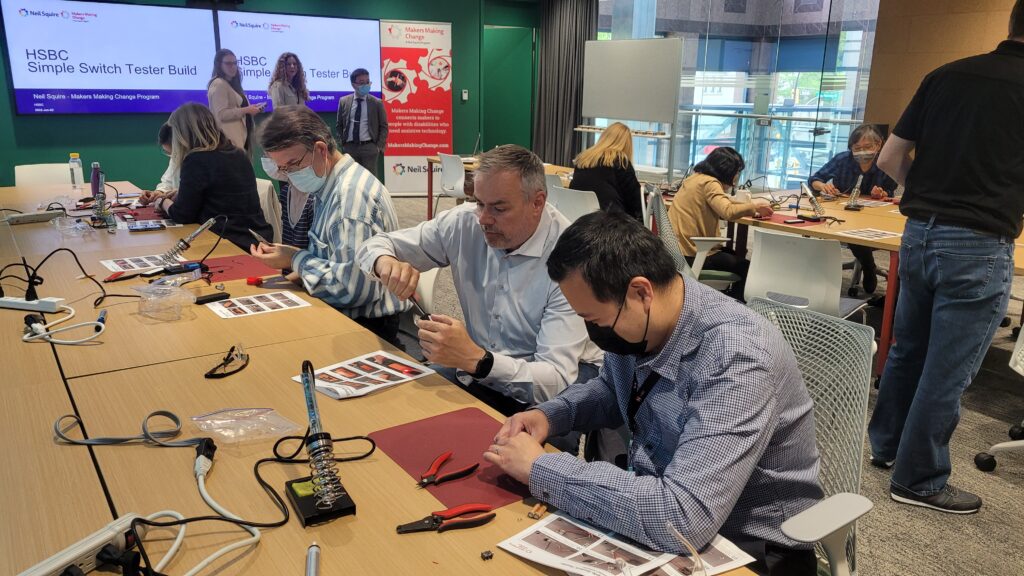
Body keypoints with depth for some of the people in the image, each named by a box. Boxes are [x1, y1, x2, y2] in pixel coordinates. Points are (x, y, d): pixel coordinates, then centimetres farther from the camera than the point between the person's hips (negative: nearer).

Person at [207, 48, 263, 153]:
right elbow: (221, 114, -19)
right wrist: (246, 110, -15)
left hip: (241, 137, 9)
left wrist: (250, 109, 9)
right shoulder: (218, 84, -10)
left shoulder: (232, 83, 20)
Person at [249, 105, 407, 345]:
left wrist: (297, 260, -15)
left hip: (367, 327, -8)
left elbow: (356, 287, -27)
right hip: (342, 315, 8)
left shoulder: (352, 194, -20)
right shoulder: (330, 186, 9)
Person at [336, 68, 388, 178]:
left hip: (369, 147, -2)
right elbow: (339, 125, 14)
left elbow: (383, 126, 4)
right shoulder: (344, 102, 7)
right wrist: (342, 143, 5)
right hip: (349, 147, 2)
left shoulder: (377, 103, 1)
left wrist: (379, 146, -4)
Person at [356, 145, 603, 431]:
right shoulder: (465, 222, -8)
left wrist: (476, 360, -43)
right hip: (476, 365, 5)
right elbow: (376, 245, 2)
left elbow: (556, 380, -28)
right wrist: (385, 263, -23)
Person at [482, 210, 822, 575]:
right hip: (656, 505, 6)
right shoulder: (634, 324, -8)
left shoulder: (735, 358, -29)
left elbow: (682, 519, -36)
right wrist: (551, 415, -5)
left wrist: (540, 468, -28)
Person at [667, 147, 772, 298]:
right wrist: (754, 205, -13)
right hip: (692, 254, -10)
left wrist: (751, 209, 7)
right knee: (745, 266, 6)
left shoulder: (696, 178, 13)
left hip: (677, 248, 10)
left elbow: (722, 205, 20)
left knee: (735, 256, 28)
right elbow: (728, 212, -30)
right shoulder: (709, 183, -16)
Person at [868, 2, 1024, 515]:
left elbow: (889, 159, 7)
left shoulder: (946, 75, 5)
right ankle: (918, 479, 16)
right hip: (978, 246, -5)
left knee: (907, 350, 20)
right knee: (948, 370, 5)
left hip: (919, 233, 5)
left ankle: (885, 444, 35)